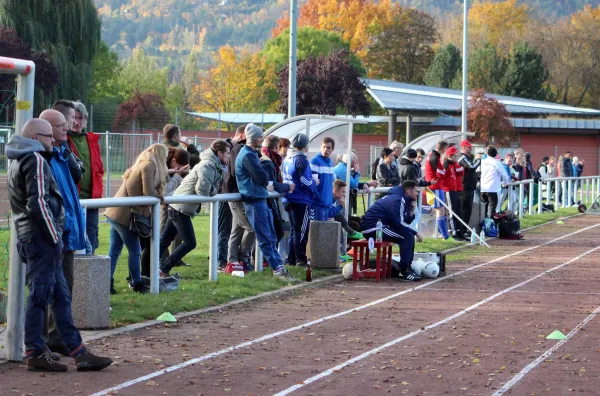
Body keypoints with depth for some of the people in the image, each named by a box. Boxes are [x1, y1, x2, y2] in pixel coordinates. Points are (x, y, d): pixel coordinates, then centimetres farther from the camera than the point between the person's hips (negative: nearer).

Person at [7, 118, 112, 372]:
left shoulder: (19, 161, 20)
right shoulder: (36, 161, -12)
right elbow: (38, 203, -21)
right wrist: (54, 236, -14)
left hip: (28, 237, 10)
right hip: (41, 237, -10)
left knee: (61, 295, 10)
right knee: (40, 295, -6)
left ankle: (77, 351, 12)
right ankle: (35, 354, -2)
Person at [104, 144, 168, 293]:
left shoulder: (142, 164, 16)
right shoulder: (149, 166, -12)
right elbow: (149, 193, -15)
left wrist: (158, 194, 6)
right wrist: (160, 194, 2)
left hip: (115, 213, 9)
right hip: (125, 215, -9)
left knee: (114, 251, 10)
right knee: (134, 251, 3)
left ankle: (108, 282, 10)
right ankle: (137, 285, 12)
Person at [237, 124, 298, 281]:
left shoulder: (252, 153, 18)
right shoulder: (247, 155, -15)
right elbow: (262, 177, -20)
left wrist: (266, 184, 2)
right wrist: (266, 184, 0)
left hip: (260, 199, 10)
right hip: (254, 200, -10)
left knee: (271, 236, 10)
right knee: (265, 238, -7)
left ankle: (279, 266, 12)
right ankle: (277, 268, -6)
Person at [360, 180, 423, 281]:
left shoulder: (401, 199, 17)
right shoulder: (397, 200, -14)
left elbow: (406, 221, 15)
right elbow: (399, 223, -21)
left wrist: (411, 210, 0)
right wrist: (415, 232, -11)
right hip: (373, 227, -11)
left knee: (409, 235, 13)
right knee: (408, 236, -18)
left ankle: (407, 267, 11)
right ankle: (404, 271, -16)